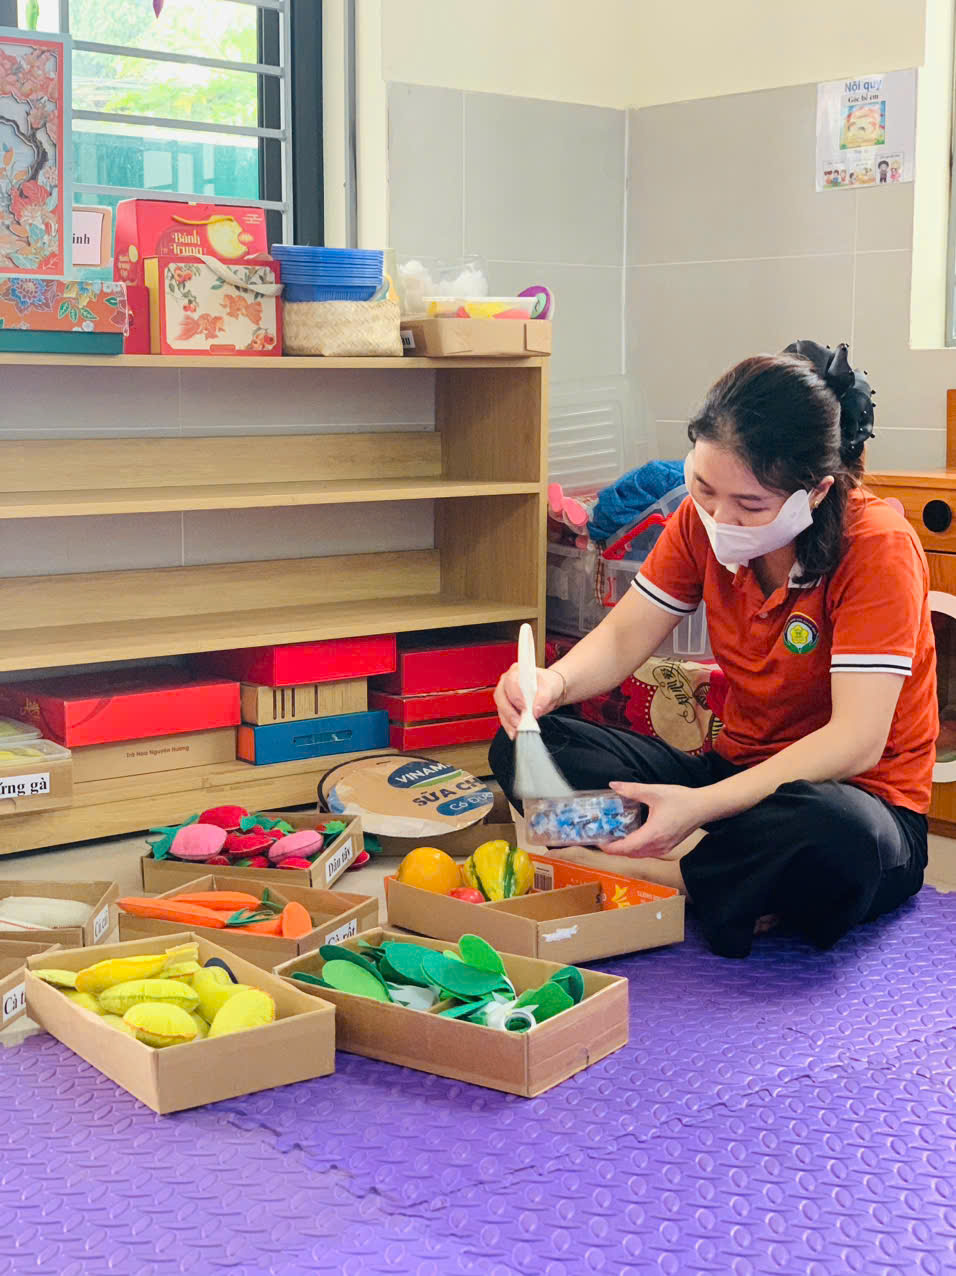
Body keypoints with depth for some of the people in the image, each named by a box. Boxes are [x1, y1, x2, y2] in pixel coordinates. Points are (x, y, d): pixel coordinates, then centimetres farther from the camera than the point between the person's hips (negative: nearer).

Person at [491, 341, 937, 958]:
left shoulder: (878, 547, -21)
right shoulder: (703, 520, -3)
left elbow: (856, 740, -26)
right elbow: (624, 636, 1)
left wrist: (703, 806, -37)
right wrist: (553, 682, -23)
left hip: (863, 796, -5)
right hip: (737, 769, 6)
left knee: (834, 835, -44)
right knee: (523, 744, -11)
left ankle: (665, 875, -16)